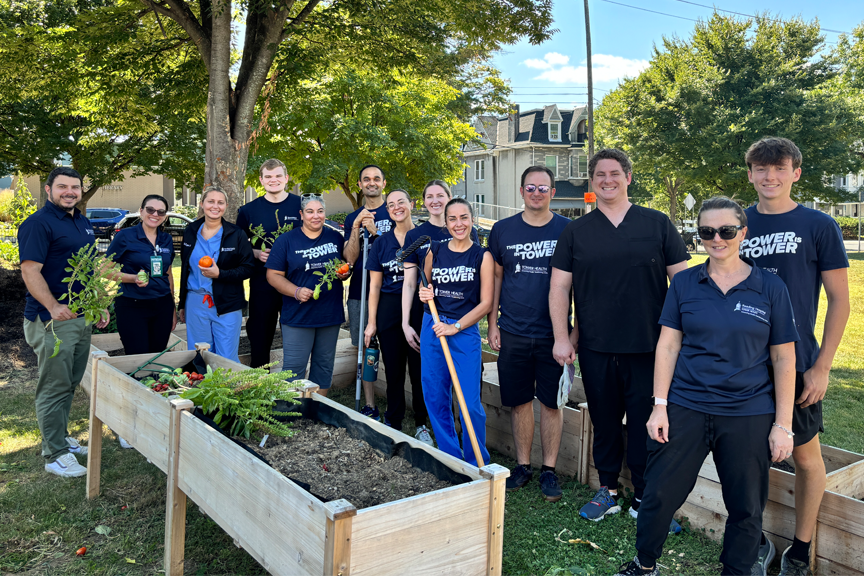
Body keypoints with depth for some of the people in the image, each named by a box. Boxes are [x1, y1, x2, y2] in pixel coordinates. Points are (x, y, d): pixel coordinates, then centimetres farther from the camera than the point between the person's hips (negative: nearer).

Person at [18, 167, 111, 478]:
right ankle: (55, 455, 6)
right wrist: (53, 306, -30)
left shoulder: (83, 223, 16)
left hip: (82, 317, 8)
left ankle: (60, 437, 30)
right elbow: (30, 270, -19)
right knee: (55, 387, -2)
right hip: (53, 320, -8)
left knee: (69, 384, 16)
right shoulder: (38, 223, -10)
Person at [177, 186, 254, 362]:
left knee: (227, 360, 0)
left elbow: (248, 268, -4)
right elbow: (185, 269, 16)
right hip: (195, 304, 3)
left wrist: (220, 274, -18)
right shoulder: (190, 232, 8)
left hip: (227, 306, -3)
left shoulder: (236, 234, -3)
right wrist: (182, 304, 17)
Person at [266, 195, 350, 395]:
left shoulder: (336, 237, 8)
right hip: (298, 316, -3)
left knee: (324, 367, 13)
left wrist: (344, 273, -5)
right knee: (294, 369, -2)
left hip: (330, 315, 4)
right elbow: (273, 275, -4)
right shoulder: (286, 240, -1)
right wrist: (296, 291, -19)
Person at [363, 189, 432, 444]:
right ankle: (394, 424, 21)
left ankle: (421, 425, 19)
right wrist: (371, 322, 3)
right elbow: (375, 285, 7)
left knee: (419, 369, 3)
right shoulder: (381, 243, 8)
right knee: (393, 370, 7)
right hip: (389, 311, 2)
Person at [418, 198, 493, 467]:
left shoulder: (482, 256, -3)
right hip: (431, 328, 4)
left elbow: (486, 303, -5)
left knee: (470, 404, -5)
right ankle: (450, 458, 26)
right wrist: (424, 294, -3)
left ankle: (477, 465, 13)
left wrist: (455, 327, -13)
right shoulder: (435, 251, 6)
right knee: (435, 399, 9)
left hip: (465, 331, -4)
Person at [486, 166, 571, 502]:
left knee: (551, 401, 5)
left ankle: (549, 470, 18)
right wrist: (492, 324, 6)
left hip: (553, 333, -2)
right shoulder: (502, 230, 6)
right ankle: (523, 465, 24)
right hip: (513, 333, 2)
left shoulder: (568, 230, 0)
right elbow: (496, 278, 11)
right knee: (519, 401, 9)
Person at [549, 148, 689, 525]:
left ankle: (644, 499, 20)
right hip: (595, 349, 1)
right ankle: (607, 491, 28)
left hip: (648, 348, -1)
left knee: (646, 425, 5)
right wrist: (562, 337, -1)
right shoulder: (576, 232, 7)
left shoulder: (657, 224, 4)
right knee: (604, 422, 12)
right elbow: (559, 287, 6)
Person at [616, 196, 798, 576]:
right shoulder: (685, 283, 1)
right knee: (659, 495, 7)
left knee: (746, 509, 12)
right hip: (685, 408, 1)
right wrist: (659, 406, -3)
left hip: (748, 416, 0)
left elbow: (784, 360, 1)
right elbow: (667, 346, 2)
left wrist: (783, 425, -2)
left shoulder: (770, 288, -1)